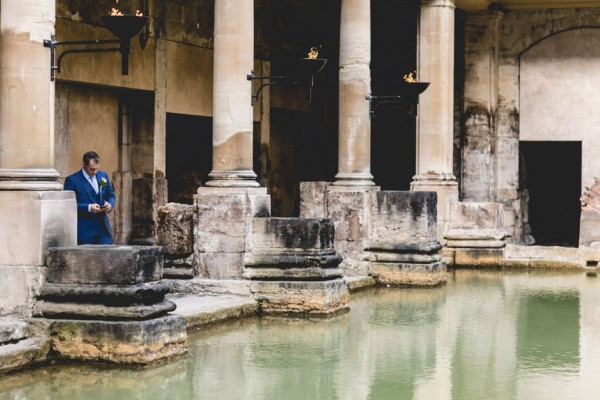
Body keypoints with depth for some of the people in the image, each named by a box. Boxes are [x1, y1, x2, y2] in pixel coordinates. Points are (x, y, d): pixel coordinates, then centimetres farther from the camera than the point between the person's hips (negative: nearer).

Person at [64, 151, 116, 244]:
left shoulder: (103, 175, 11)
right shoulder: (72, 180, -6)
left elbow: (111, 195, 19)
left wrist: (110, 204, -5)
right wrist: (88, 208, -21)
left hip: (103, 227, 4)